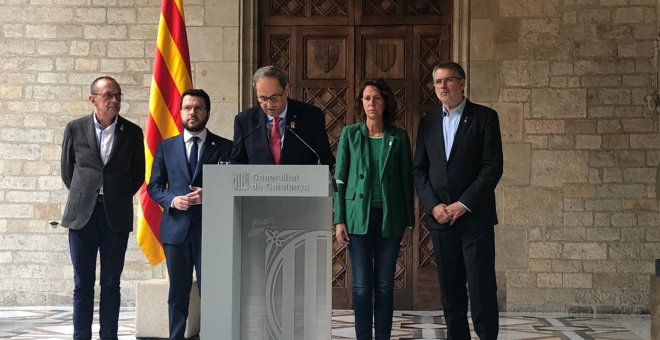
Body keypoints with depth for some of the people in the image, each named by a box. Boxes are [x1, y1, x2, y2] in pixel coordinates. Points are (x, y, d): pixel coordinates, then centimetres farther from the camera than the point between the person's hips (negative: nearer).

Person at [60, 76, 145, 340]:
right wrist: (82, 196, 10)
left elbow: (138, 174, 11)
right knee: (82, 285, 5)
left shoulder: (132, 133, 3)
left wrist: (120, 198, 6)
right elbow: (67, 169, 12)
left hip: (116, 216, 0)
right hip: (82, 215, 0)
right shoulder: (75, 129, 2)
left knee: (111, 285, 5)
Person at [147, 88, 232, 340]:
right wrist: (172, 200, -9)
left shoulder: (224, 147, 3)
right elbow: (154, 186, 10)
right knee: (178, 293, 9)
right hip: (176, 227, 2)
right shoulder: (166, 146, 10)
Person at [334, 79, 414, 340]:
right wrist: (339, 220, -3)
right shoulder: (350, 134, 4)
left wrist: (409, 223, 3)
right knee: (362, 286, -2)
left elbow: (407, 181, 7)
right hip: (359, 217, 0)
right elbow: (340, 179, 4)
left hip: (390, 218, 1)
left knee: (385, 285, 3)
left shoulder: (399, 137, 5)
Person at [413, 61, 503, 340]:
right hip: (440, 218, 4)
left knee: (481, 286, -5)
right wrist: (433, 205, -5)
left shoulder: (485, 117, 0)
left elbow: (493, 167, -7)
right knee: (450, 288, 6)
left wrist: (464, 204, -12)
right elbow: (419, 170, 10)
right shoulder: (428, 122, 12)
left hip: (475, 216, -4)